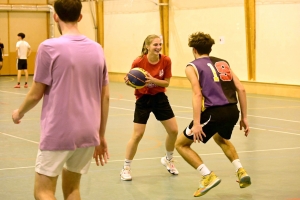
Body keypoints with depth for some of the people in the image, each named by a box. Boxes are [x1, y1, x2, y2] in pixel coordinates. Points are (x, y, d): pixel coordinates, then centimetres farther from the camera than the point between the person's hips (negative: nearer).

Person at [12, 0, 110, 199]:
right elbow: (105, 97, 9)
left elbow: (36, 94, -5)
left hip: (58, 133, -5)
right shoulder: (97, 49, 6)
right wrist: (101, 136, 17)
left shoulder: (49, 47, -10)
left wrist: (19, 112, 15)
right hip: (88, 133, 5)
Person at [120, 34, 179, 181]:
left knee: (173, 131, 5)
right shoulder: (139, 62, -19)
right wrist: (129, 81, -29)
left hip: (160, 98, 4)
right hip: (143, 99, -3)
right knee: (137, 135, -7)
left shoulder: (166, 61, -12)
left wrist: (153, 80, -26)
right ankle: (126, 168, 8)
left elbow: (166, 82, -8)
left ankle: (168, 160, 32)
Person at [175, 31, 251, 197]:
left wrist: (196, 124, -16)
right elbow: (241, 89, 13)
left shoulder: (192, 67, 5)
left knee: (181, 144, 12)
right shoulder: (223, 63, 21)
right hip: (232, 111, 6)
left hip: (214, 112, -6)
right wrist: (244, 117, 16)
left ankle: (209, 177, -2)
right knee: (221, 139, 38)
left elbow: (197, 94, -10)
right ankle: (241, 172, 21)